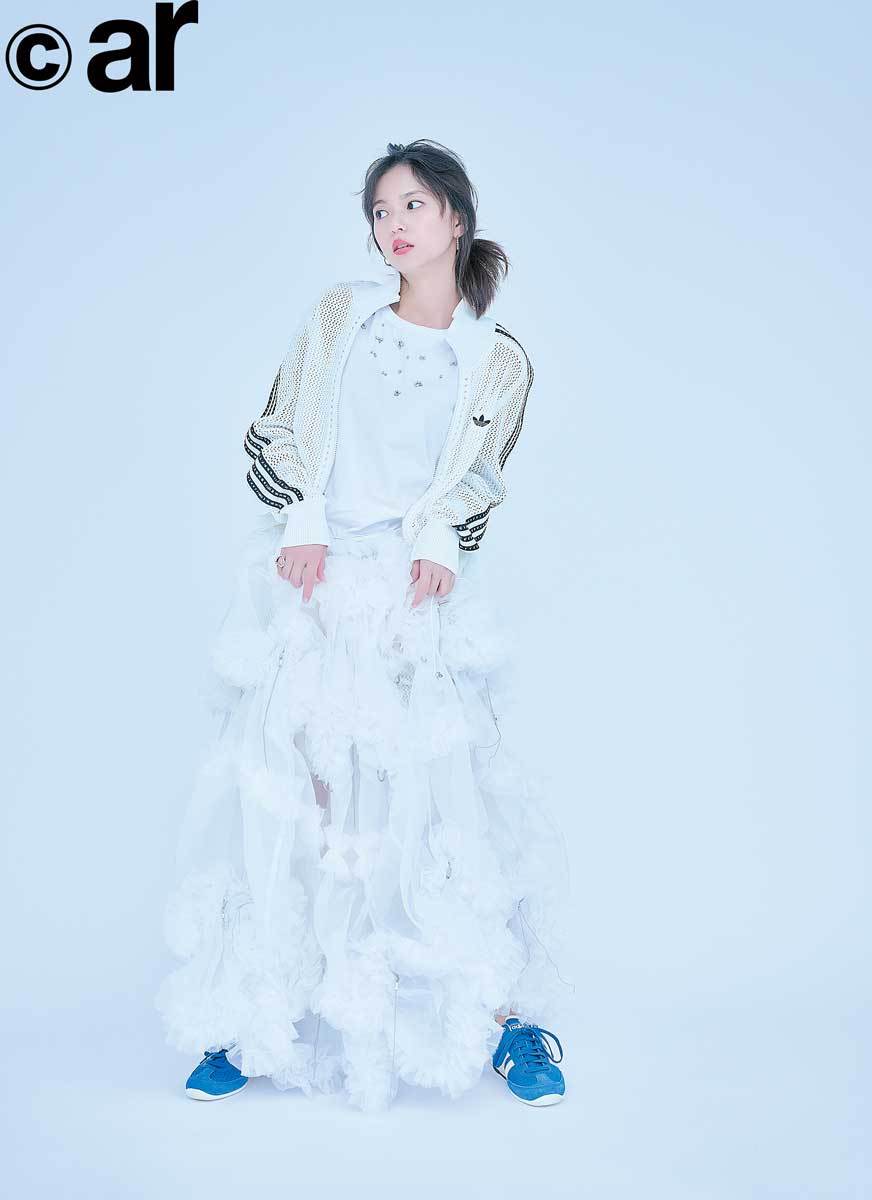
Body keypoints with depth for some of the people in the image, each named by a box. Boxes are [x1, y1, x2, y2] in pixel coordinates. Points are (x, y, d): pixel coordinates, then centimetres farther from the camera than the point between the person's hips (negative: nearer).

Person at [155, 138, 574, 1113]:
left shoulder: (499, 362, 9)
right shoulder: (336, 313, 11)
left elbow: (476, 487, 8)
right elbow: (272, 435, 8)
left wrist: (440, 543, -12)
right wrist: (300, 522, -8)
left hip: (415, 593, -1)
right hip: (311, 581, 1)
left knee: (441, 794, -7)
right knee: (279, 786, -1)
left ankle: (502, 1014, 8)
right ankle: (256, 1017, 12)